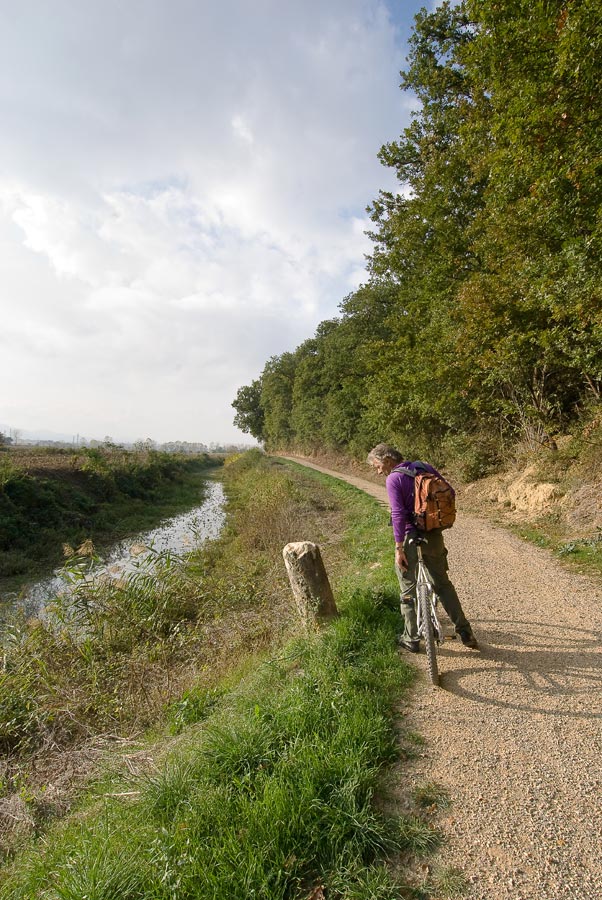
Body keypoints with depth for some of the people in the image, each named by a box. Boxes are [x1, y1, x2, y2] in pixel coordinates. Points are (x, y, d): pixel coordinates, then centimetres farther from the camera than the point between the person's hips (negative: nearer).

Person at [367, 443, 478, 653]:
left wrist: (399, 548, -18)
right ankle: (465, 631, 24)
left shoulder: (393, 479, -14)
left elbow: (398, 514, -21)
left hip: (410, 537, -6)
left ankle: (411, 639, 21)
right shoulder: (424, 467, 5)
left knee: (408, 591, 10)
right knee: (443, 583, 21)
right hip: (434, 535, 6)